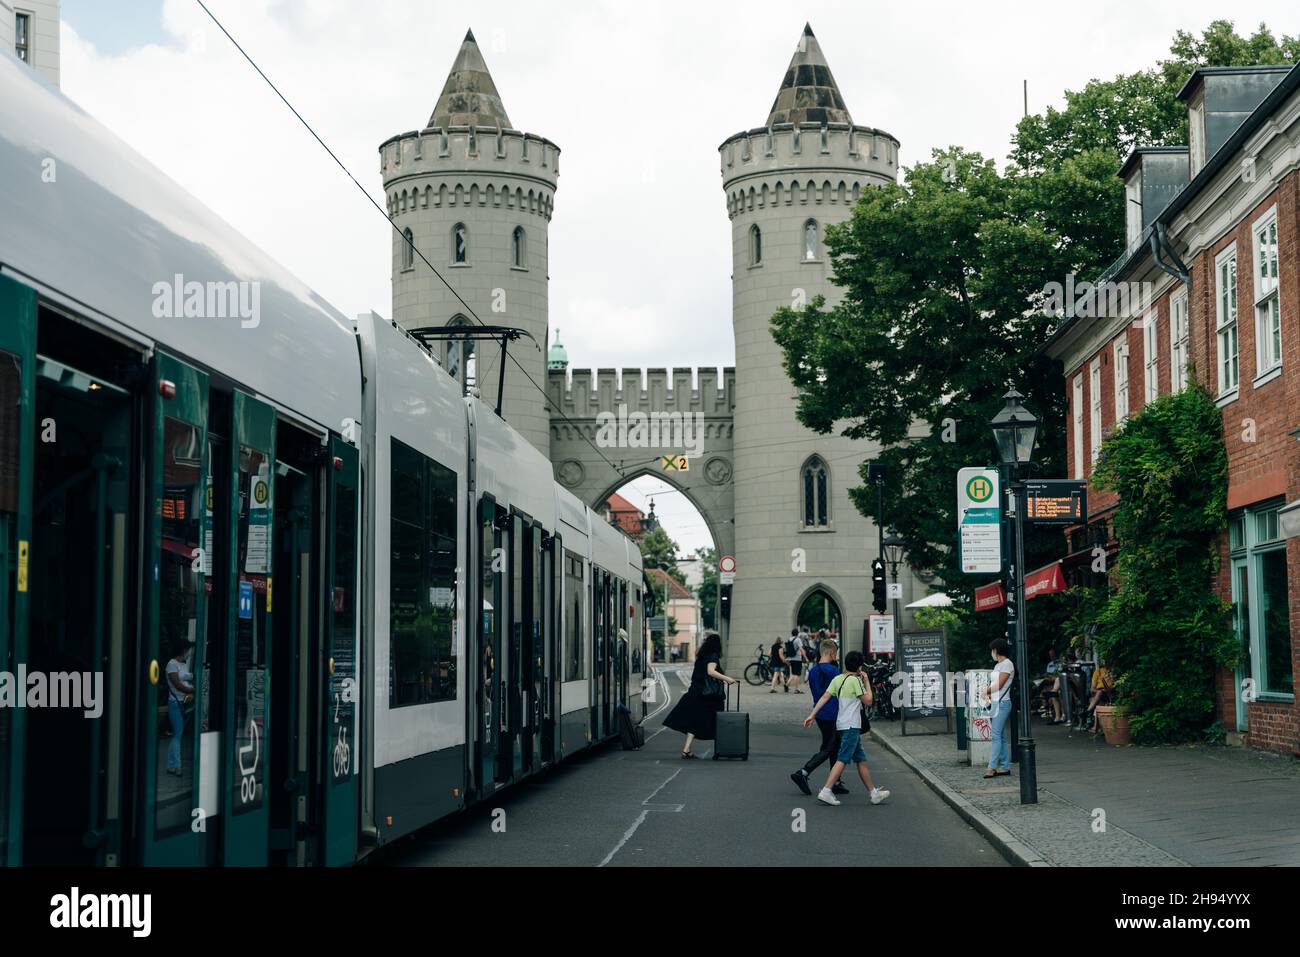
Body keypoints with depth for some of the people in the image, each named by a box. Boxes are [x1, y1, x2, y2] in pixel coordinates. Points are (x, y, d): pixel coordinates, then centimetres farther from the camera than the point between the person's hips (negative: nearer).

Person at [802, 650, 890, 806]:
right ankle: (826, 791, -17)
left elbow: (824, 697, 2)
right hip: (851, 726, -8)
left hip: (843, 724, 8)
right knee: (842, 760, -10)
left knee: (861, 759, 13)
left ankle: (873, 793, 19)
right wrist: (866, 682, 3)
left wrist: (812, 715, 1)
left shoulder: (837, 679, 8)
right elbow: (868, 701, -7)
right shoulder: (855, 680, -12)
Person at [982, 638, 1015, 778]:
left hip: (1002, 703, -10)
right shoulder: (998, 665, 20)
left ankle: (992, 767, -18)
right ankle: (1005, 766, 11)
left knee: (996, 736, -13)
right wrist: (988, 691, 1)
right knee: (1002, 736, 9)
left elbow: (999, 685, -14)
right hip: (995, 703, 10)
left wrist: (987, 691, -2)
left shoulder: (1007, 664, -9)